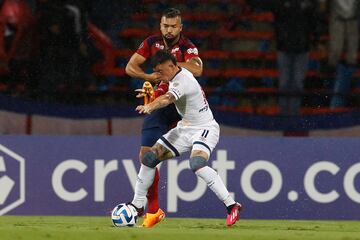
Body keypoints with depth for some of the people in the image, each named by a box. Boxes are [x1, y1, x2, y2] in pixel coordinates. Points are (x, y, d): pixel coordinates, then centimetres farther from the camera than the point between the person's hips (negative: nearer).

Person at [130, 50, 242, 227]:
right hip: (185, 128, 10)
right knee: (149, 158, 3)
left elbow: (168, 98, -46)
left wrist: (150, 106, -63)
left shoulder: (183, 81, -23)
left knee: (196, 164, -35)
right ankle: (137, 205, 16)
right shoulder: (176, 77, 6)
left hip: (204, 129, -10)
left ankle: (232, 206, -30)